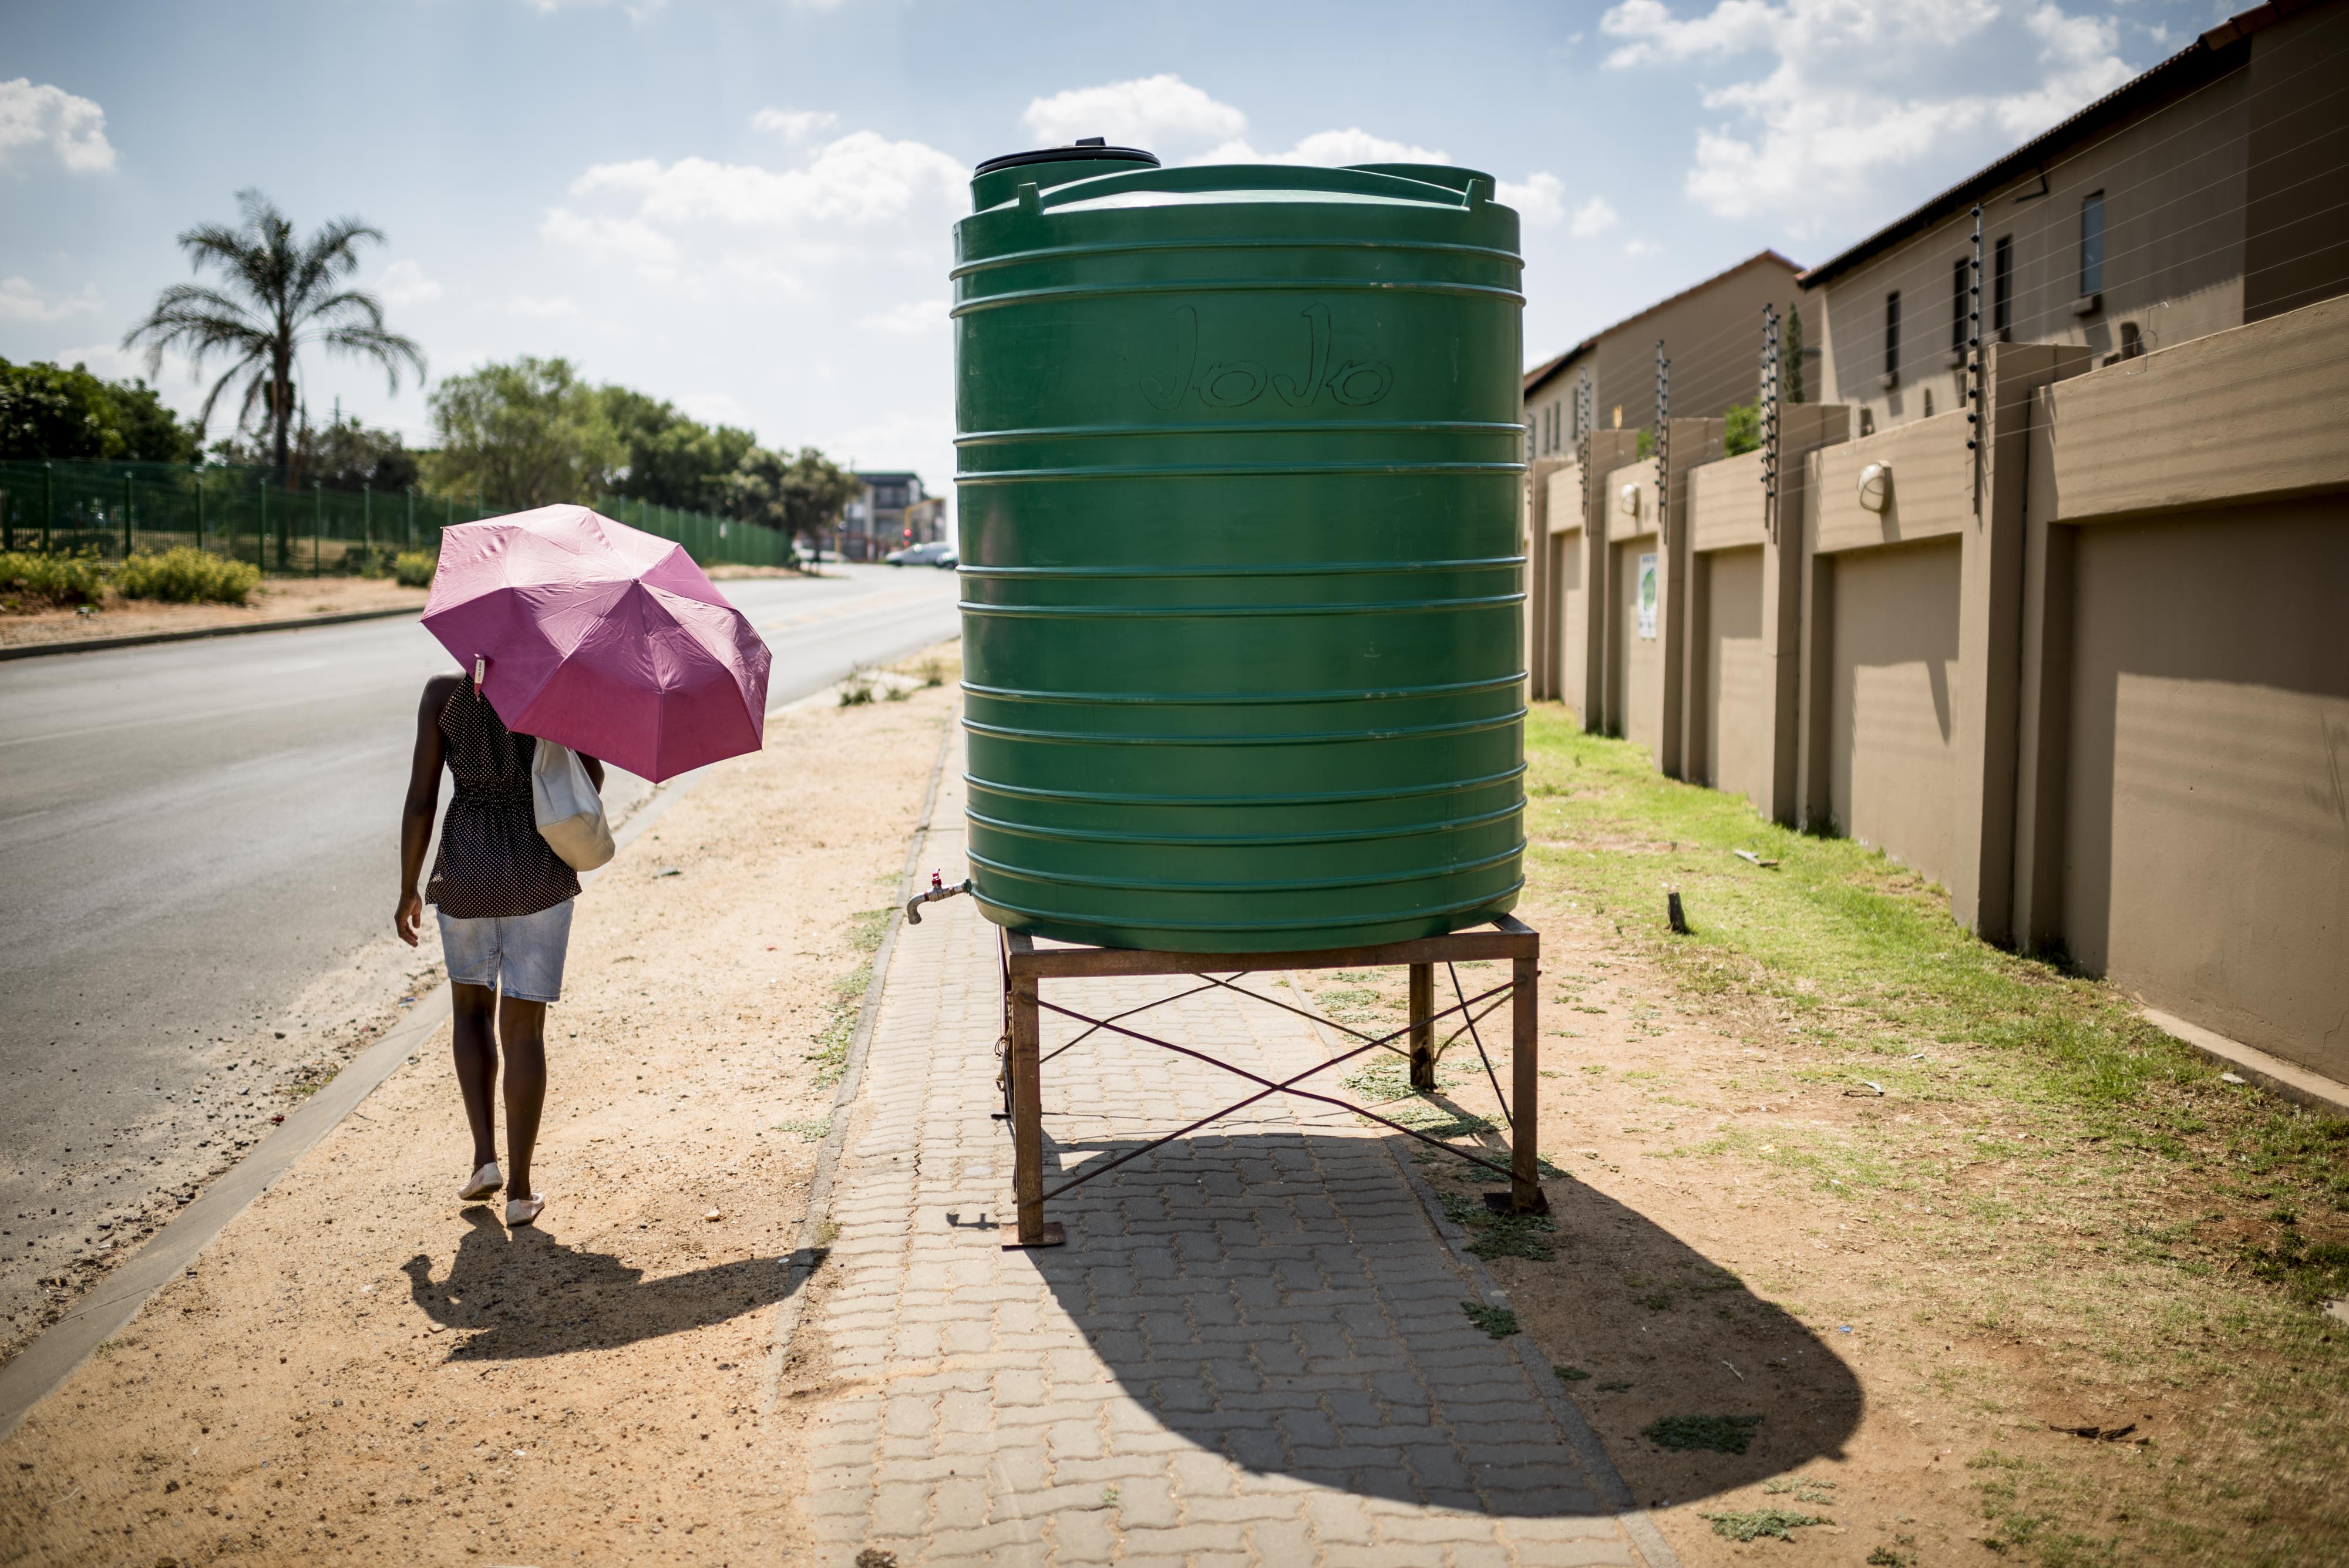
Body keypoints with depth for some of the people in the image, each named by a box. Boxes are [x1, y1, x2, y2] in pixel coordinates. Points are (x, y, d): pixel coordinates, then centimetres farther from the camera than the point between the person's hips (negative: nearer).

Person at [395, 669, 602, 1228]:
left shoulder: (443, 693, -6)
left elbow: (420, 800, -5)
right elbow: (592, 775, 4)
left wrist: (408, 890, 4)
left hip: (466, 873, 0)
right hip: (539, 873, 0)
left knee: (472, 1005, 24)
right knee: (523, 1026, 6)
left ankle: (485, 1155, 14)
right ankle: (520, 1191, 7)